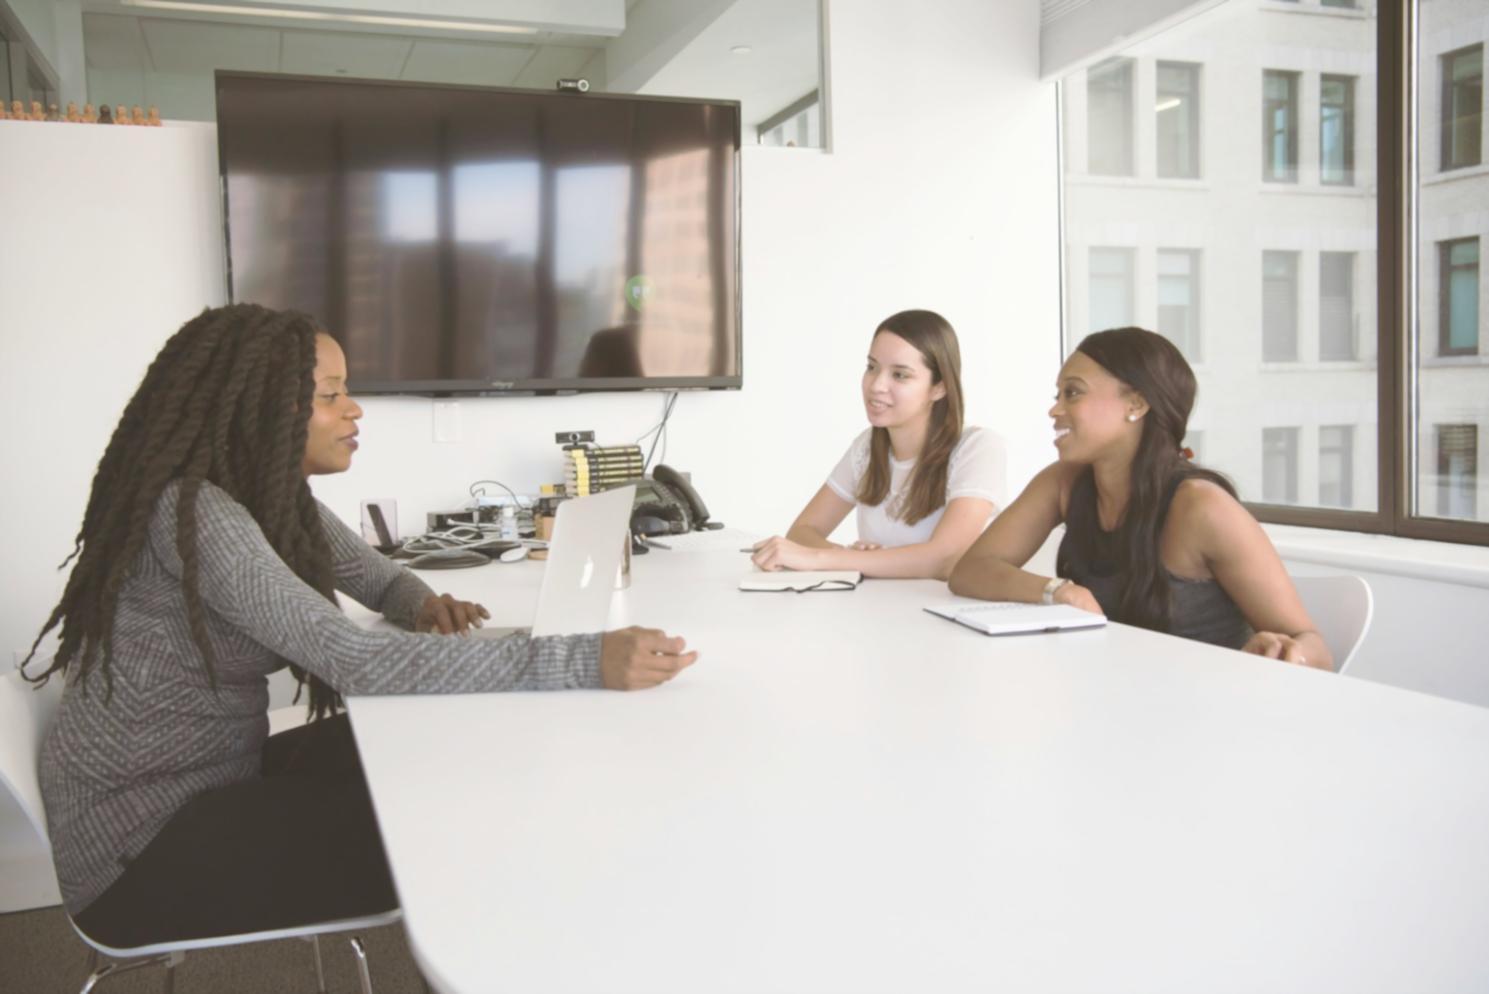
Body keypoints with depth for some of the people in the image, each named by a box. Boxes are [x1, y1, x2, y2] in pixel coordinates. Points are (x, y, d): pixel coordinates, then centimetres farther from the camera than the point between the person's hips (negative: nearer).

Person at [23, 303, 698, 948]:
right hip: (137, 839, -8)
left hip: (217, 780, 8)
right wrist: (587, 662, -40)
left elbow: (375, 575, 15)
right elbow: (356, 662, -36)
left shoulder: (274, 493, 1)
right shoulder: (193, 512, -27)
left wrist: (422, 608, -11)